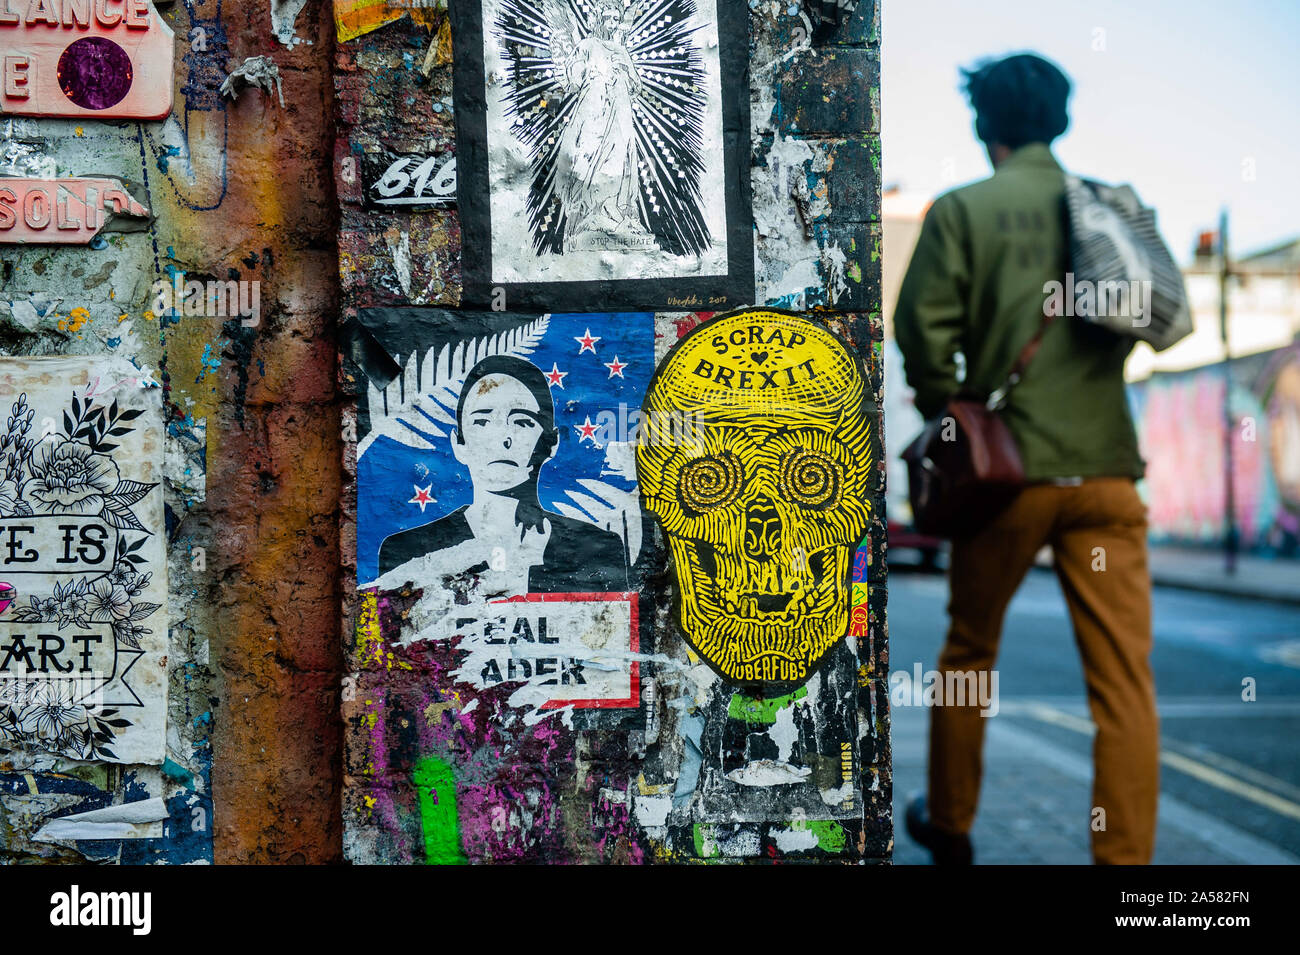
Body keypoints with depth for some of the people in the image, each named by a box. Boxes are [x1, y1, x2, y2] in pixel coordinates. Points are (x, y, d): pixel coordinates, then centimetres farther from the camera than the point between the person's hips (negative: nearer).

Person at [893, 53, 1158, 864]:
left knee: (969, 656, 17)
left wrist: (947, 415, 9)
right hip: (1107, 468, 1)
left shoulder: (963, 209, -1)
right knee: (1125, 679, 2)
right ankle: (1125, 854, 0)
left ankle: (950, 826, 31)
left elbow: (924, 327, -7)